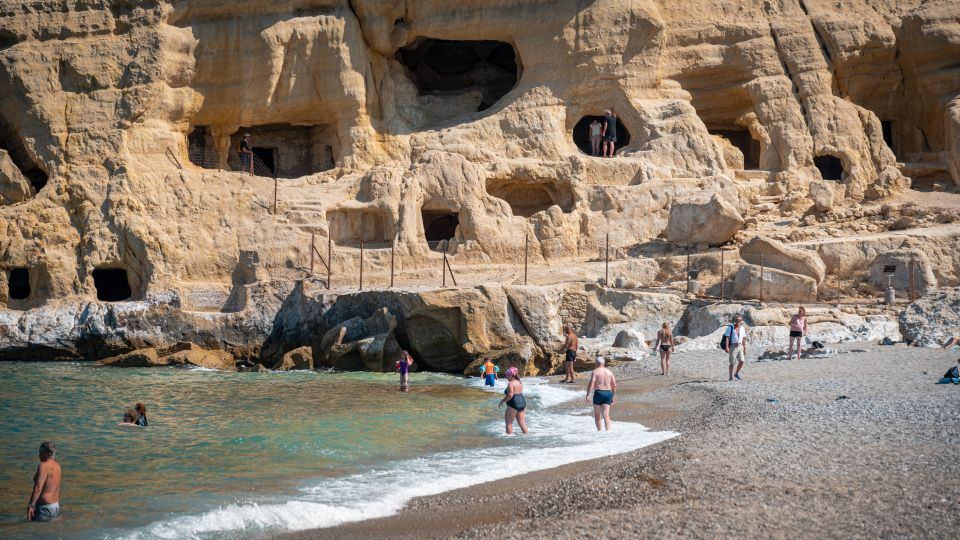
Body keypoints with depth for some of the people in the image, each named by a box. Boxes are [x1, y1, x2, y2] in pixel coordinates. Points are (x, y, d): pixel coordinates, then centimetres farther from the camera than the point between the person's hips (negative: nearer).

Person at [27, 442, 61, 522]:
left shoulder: (43, 466, -18)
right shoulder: (56, 465, 10)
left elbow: (38, 488, -27)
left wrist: (30, 506, -29)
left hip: (45, 508, -9)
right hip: (55, 506, 9)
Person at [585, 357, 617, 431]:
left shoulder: (595, 371, -3)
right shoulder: (609, 372, 11)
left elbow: (591, 384, -15)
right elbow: (614, 386, 11)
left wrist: (587, 395, -15)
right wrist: (613, 396, 21)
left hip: (598, 393, -4)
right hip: (608, 393, 4)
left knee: (597, 415, 12)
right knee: (606, 415, -2)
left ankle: (599, 431, 18)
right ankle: (608, 430, -18)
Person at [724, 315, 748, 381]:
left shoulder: (742, 328, 9)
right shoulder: (730, 328, -5)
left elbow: (743, 339, 14)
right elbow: (727, 338, -9)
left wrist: (745, 348, 11)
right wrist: (727, 347, -18)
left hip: (740, 346, 4)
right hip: (732, 346, -4)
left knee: (741, 361, -9)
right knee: (732, 363, -3)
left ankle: (736, 374, 12)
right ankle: (731, 377, 7)